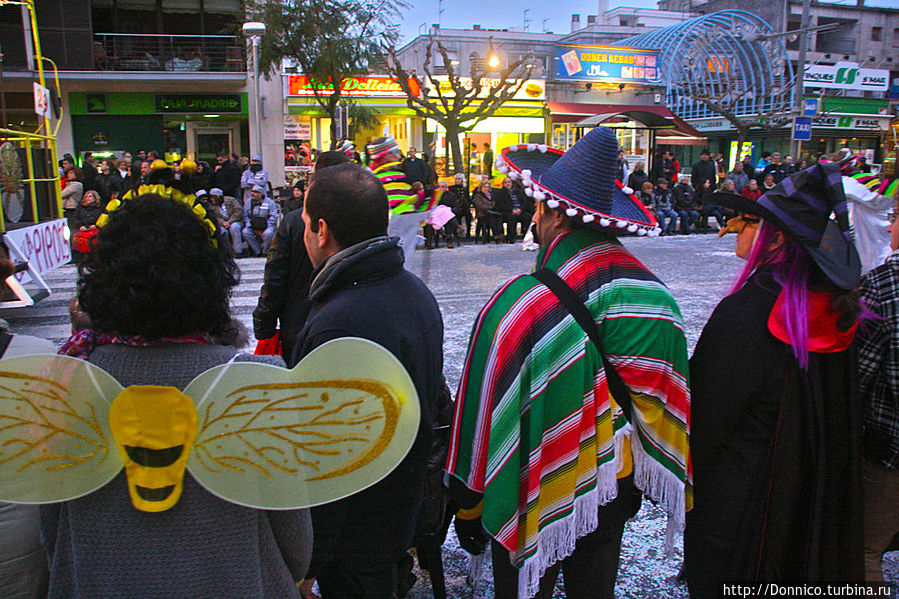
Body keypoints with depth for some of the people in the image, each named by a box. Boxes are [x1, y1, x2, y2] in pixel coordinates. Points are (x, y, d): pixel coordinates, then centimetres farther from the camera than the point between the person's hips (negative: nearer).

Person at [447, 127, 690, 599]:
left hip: (535, 499, -4)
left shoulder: (515, 307, -24)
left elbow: (480, 415, -16)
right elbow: (662, 406, 2)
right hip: (614, 492, 5)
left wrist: (468, 508, -2)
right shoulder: (654, 296, -9)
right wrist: (635, 486, 15)